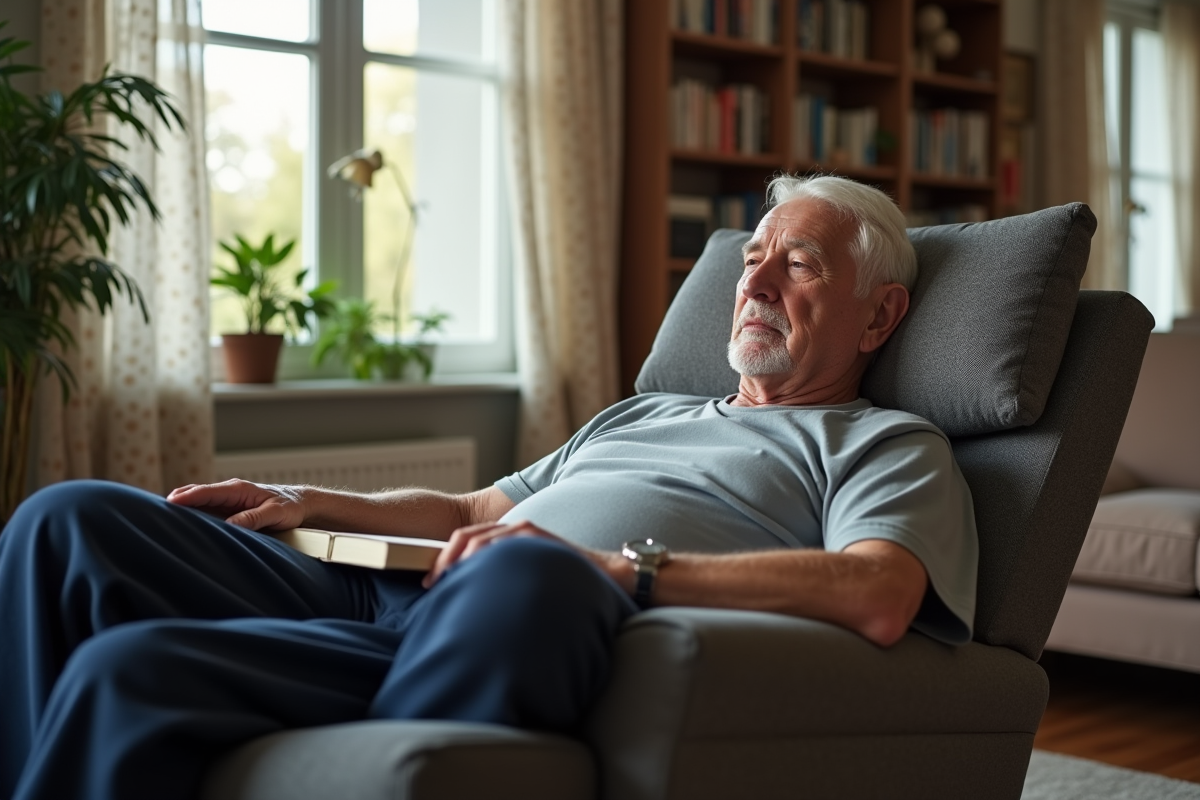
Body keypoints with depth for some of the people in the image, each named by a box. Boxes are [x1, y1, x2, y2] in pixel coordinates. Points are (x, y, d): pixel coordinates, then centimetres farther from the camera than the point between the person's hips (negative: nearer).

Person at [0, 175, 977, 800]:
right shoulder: (641, 413, 36)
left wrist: (619, 570, -19)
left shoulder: (887, 446, 13)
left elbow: (878, 596, -10)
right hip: (395, 599, 7)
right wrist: (307, 504, 22)